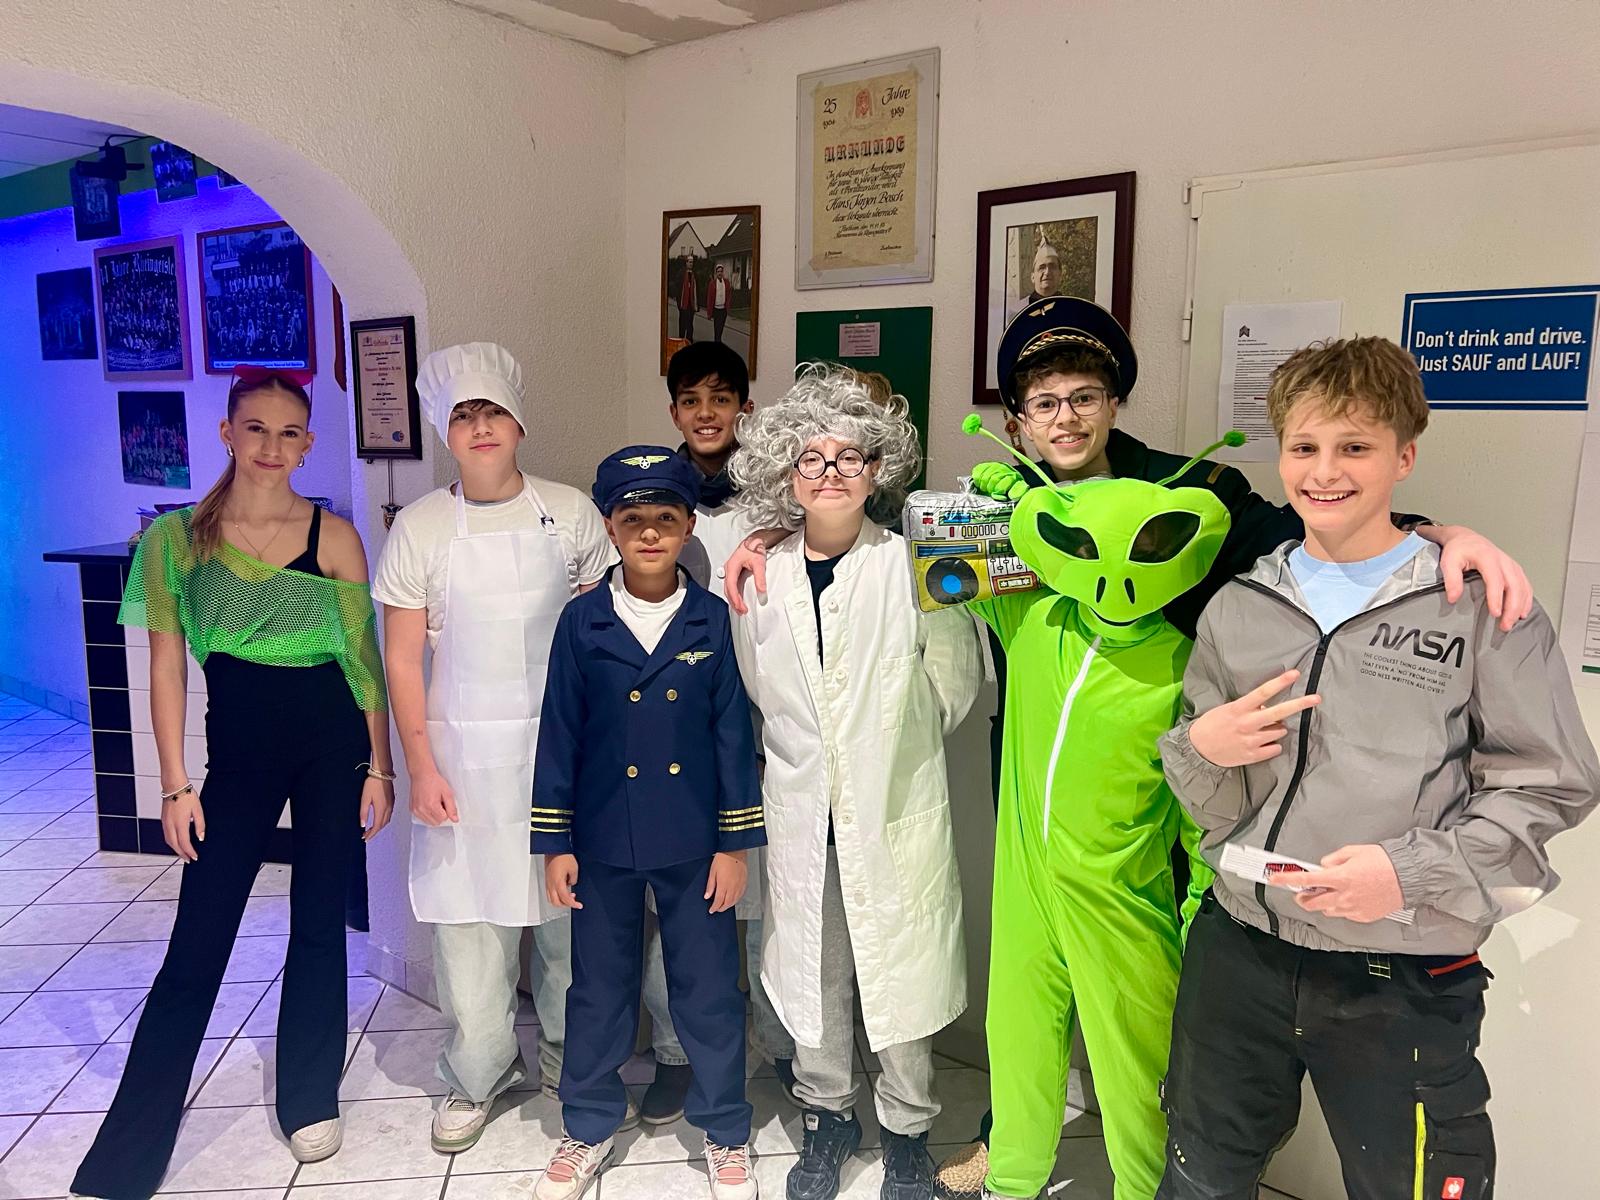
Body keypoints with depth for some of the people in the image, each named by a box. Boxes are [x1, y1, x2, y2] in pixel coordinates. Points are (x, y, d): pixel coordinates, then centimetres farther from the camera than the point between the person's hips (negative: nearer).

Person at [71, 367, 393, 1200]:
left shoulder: (333, 535, -2)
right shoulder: (180, 536, -1)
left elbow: (365, 657, 1)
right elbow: (167, 666, 1)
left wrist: (378, 766, 0)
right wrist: (176, 785, -2)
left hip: (332, 741, 0)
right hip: (237, 748, 0)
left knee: (318, 926, 12)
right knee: (197, 943, 2)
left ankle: (310, 1101, 32)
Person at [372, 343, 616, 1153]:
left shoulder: (569, 511, 0)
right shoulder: (421, 526, 0)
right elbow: (402, 656, 0)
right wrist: (420, 766, -6)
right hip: (466, 754, 0)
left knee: (572, 912, 9)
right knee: (469, 921, 5)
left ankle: (568, 1060, 31)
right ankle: (478, 1076, 27)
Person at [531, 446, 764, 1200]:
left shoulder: (711, 619, -4)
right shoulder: (582, 621, -3)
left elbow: (732, 732, -2)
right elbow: (560, 733, 0)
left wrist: (735, 843, -3)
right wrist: (554, 843, -1)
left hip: (693, 842, 0)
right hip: (603, 841, 1)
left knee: (709, 988, 10)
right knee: (598, 989, 15)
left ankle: (725, 1132, 31)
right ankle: (590, 1129, 36)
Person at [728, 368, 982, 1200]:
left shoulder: (916, 565, -10)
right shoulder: (761, 575, 1)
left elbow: (955, 684, -5)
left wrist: (893, 744, 0)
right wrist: (798, 755, 9)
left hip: (896, 812, -3)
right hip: (801, 814, 3)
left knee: (902, 977, 10)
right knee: (811, 972, 16)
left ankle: (907, 1130, 34)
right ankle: (828, 1116, 40)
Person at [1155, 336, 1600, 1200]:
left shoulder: (1482, 606, -5)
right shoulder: (1237, 609, 6)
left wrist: (1409, 872, -19)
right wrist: (1200, 750, -12)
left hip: (1405, 985, -3)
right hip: (1239, 954, 4)